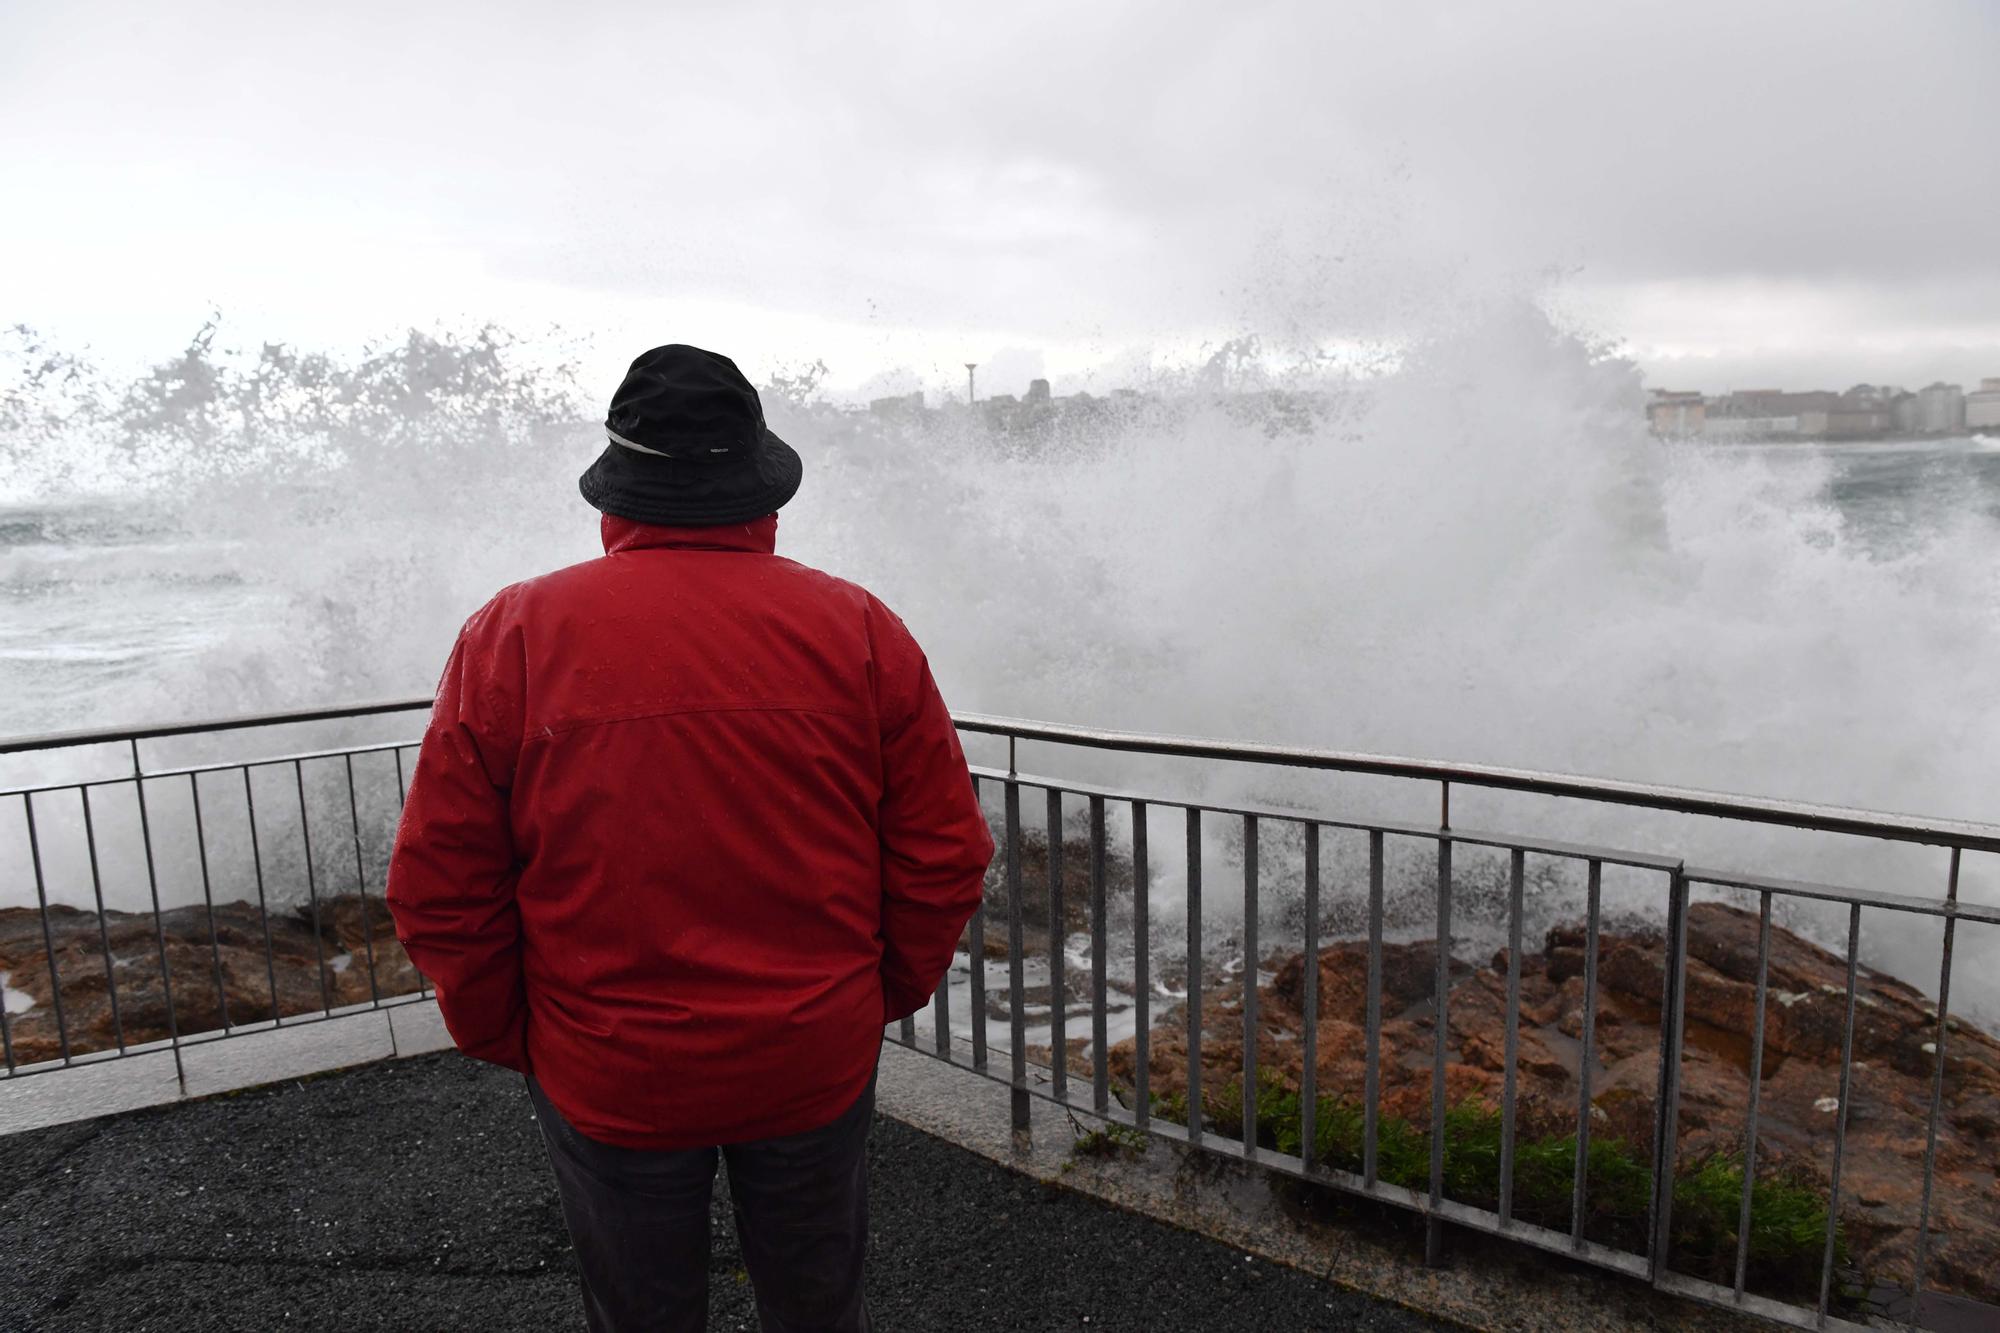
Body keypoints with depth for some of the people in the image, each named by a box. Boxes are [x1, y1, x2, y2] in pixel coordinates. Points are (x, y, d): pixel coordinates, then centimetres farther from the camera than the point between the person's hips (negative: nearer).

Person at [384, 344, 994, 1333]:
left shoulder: (514, 635, -12)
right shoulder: (859, 629, -10)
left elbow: (439, 888, -9)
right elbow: (944, 858, -6)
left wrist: (501, 1031, 7)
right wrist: (887, 993, 9)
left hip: (606, 1075, 0)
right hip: (820, 1062, 1)